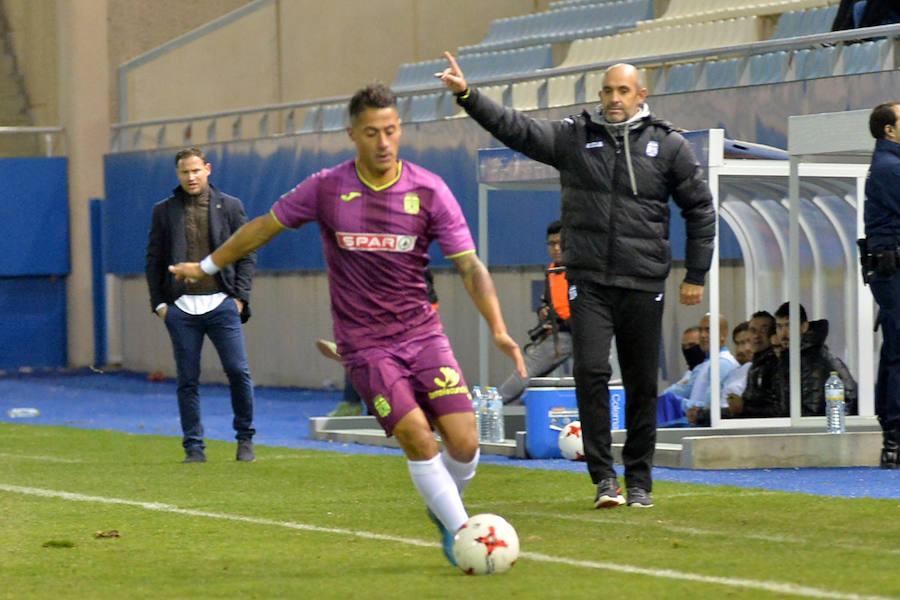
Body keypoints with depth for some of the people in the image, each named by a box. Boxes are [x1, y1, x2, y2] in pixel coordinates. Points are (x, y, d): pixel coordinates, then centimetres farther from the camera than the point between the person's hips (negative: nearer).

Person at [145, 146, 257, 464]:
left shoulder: (230, 206, 9)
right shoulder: (164, 211, 10)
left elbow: (247, 255, 9)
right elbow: (154, 261, 12)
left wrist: (240, 297, -1)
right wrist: (158, 303, 3)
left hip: (221, 304, -1)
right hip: (181, 307, 1)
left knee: (238, 371, -6)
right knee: (188, 381, 1)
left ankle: (245, 438, 11)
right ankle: (194, 447, 7)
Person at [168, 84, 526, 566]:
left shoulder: (429, 191, -4)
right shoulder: (327, 189, -4)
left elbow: (470, 266, -6)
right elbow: (263, 228, 10)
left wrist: (498, 330, -17)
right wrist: (207, 266, 19)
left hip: (422, 332, 1)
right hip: (365, 345, -1)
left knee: (464, 444, -8)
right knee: (418, 440, -17)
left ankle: (444, 508, 24)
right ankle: (460, 533, 0)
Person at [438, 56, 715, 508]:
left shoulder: (667, 144, 3)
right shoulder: (573, 136, 5)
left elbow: (700, 208, 9)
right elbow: (516, 129, -3)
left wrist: (696, 275, 7)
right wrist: (467, 95, -16)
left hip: (644, 284, 0)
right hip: (588, 282, 0)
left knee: (642, 384, 5)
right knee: (590, 372, -12)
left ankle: (639, 481, 17)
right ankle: (604, 476, -5)